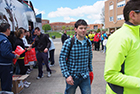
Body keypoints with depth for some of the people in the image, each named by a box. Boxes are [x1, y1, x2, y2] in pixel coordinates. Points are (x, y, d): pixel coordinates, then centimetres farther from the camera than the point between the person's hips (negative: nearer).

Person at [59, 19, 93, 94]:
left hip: (85, 76, 3)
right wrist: (67, 75, -16)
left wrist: (90, 70, 14)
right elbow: (62, 59, -13)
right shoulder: (68, 42, -13)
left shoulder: (88, 42, 1)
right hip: (72, 76, -3)